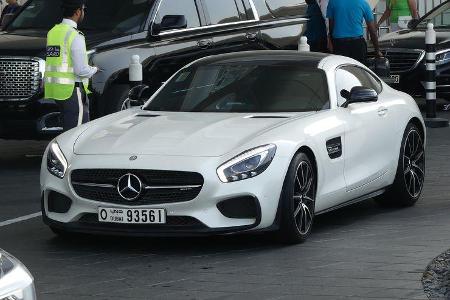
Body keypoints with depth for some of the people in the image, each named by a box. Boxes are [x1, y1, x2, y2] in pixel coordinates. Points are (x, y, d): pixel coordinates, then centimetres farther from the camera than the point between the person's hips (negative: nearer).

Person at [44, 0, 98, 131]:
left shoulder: (52, 32, 12)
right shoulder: (75, 36, -14)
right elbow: (81, 70, -17)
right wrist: (94, 70, 4)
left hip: (54, 89, 9)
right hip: (72, 90, -9)